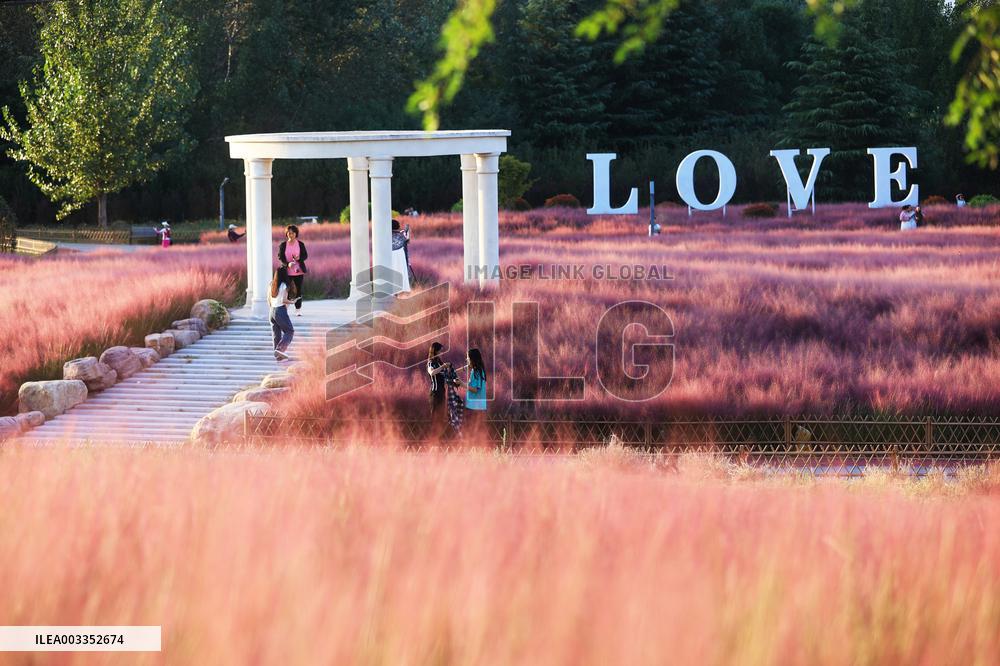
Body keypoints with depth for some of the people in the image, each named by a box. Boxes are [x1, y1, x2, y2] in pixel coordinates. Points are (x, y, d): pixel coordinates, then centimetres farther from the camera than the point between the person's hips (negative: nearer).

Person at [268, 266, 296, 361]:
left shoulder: (272, 284, 6)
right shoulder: (284, 286, -12)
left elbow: (268, 299, 11)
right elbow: (283, 300, -16)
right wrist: (292, 301, 0)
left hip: (272, 310, 7)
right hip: (281, 310, -7)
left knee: (276, 333, 12)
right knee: (289, 331, 4)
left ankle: (278, 355, 14)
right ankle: (280, 349, -13)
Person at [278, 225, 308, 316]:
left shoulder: (300, 244, 2)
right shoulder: (283, 245, 0)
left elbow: (305, 255, 2)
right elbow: (280, 257, -4)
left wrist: (299, 258, -20)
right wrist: (287, 264, -22)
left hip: (298, 271, 0)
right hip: (287, 271, 0)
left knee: (298, 290, 3)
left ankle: (298, 309, 11)